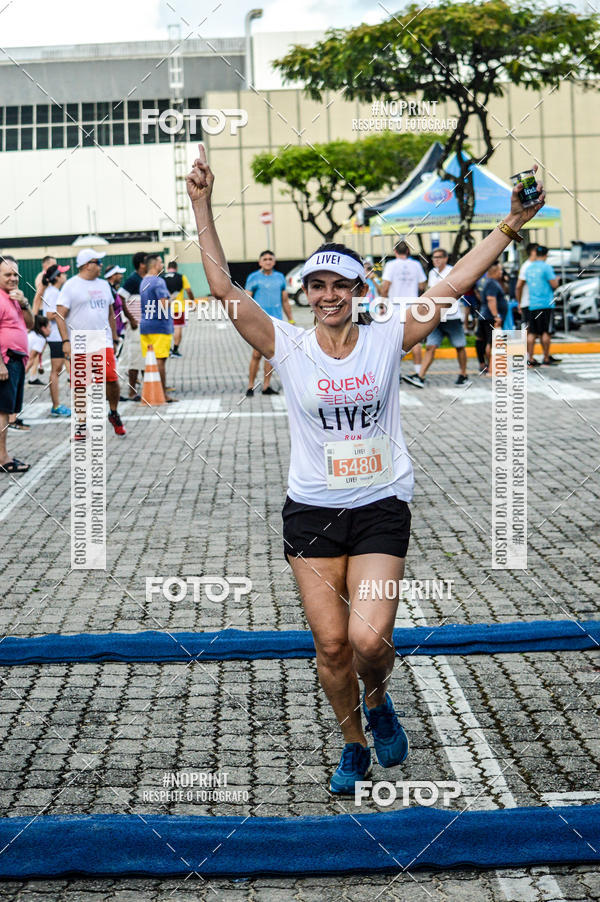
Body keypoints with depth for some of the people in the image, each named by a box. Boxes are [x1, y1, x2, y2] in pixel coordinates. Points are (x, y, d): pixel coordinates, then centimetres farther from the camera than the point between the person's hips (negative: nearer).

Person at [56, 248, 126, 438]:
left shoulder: (104, 285, 15)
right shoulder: (71, 286, -2)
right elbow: (60, 315, -5)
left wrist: (114, 339, 20)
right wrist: (66, 341, -14)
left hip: (103, 343, 4)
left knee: (112, 379, -5)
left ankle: (114, 413, 18)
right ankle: (81, 423, 10)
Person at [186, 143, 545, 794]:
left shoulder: (387, 339, -2)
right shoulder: (289, 347, -4)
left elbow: (453, 285, -5)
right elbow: (222, 287, -11)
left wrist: (510, 225, -10)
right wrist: (201, 206, -18)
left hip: (381, 508, -1)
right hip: (312, 512, 1)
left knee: (369, 639, -12)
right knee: (330, 643, 4)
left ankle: (378, 701, 23)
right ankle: (353, 744, 28)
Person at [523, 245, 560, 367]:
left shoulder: (529, 268, 12)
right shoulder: (546, 267, -9)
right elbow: (554, 285, -10)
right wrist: (556, 279, 10)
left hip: (532, 305, 6)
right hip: (545, 303, -6)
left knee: (532, 333, 5)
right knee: (545, 332, -2)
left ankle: (530, 359, 3)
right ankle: (546, 359, -1)